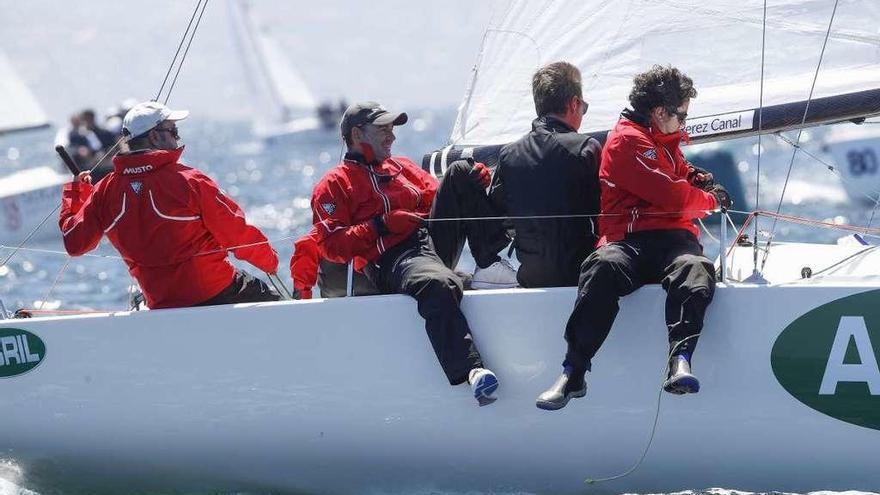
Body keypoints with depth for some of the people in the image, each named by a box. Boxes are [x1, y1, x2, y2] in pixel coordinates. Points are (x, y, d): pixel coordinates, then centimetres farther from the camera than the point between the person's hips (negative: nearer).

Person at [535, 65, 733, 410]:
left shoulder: (665, 142, 31)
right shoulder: (627, 140, 2)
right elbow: (672, 196, -5)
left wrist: (703, 183, 24)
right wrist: (712, 201, 13)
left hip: (673, 239, 6)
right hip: (627, 239, -6)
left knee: (695, 269, -32)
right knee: (603, 268, -40)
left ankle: (680, 362, -54)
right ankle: (573, 374, -40)